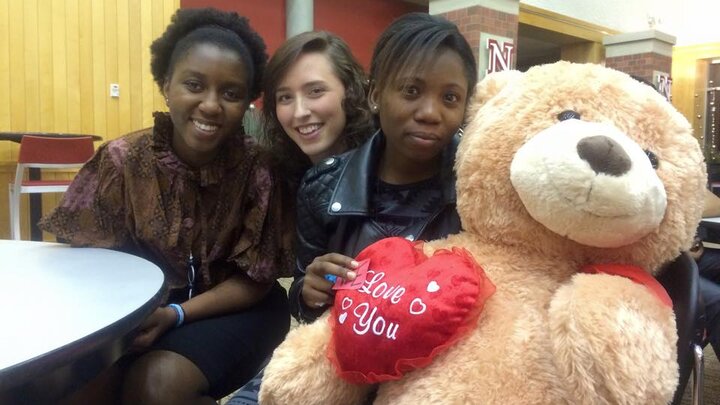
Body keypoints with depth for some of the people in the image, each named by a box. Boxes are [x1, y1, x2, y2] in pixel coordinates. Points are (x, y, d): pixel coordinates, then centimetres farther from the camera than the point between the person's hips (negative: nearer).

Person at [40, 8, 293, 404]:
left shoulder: (258, 169, -15)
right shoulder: (123, 160, -9)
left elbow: (255, 280, -10)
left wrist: (176, 315, -24)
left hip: (233, 307, -1)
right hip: (137, 305, 2)